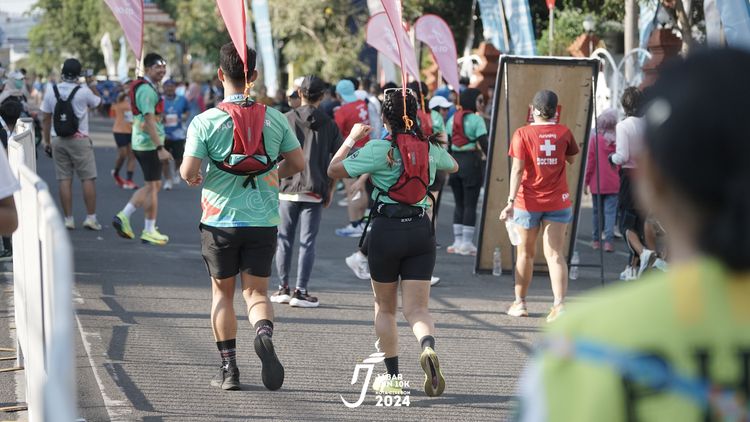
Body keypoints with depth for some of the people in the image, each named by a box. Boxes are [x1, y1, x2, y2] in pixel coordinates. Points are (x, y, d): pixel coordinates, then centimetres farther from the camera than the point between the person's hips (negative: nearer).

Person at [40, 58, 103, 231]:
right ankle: (91, 217, 0)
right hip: (79, 139, -3)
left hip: (58, 139, 3)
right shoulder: (83, 91, -8)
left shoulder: (51, 91, 1)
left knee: (64, 180, 4)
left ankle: (68, 219, 3)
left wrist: (47, 141, 13)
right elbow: (97, 102, 11)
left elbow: (45, 118, 5)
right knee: (88, 179, 2)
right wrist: (92, 85, 21)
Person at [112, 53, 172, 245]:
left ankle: (123, 216, 11)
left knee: (153, 185, 15)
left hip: (141, 143, 10)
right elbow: (150, 121, -23)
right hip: (149, 143, -10)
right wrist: (160, 148, -26)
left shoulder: (149, 87, 16)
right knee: (152, 186, -1)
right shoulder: (148, 90, -16)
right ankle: (149, 231, 6)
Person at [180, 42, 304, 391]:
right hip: (264, 219, 1)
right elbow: (297, 164, 5)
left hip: (220, 219, -1)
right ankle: (264, 333, -26)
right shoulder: (274, 118, -2)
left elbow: (188, 172, -13)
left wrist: (191, 177, 11)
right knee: (256, 291, 7)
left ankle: (229, 369, 15)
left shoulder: (205, 121, -10)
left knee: (222, 292, 14)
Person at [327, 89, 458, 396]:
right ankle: (428, 347, -32)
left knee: (385, 308, 14)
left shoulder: (380, 149, -9)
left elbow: (334, 170, -4)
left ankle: (392, 376, 16)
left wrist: (352, 138, 8)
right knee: (417, 308, 0)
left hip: (387, 230, -3)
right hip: (421, 230, 3)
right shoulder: (429, 147, 6)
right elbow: (453, 166, 29)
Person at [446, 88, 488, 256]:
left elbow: (447, 143, 10)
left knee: (459, 203, 13)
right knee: (470, 204, -1)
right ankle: (466, 243, -2)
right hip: (471, 161, -6)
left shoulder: (452, 119, 10)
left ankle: (458, 242, 12)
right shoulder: (476, 119, -8)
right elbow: (483, 144, -15)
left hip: (455, 160, 6)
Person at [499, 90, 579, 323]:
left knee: (526, 253, 14)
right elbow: (571, 158, 17)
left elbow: (517, 169, -13)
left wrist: (511, 201, -14)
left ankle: (520, 303, 25)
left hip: (529, 201, -1)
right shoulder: (563, 132, -1)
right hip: (558, 202, 1)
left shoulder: (523, 133, -7)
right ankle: (559, 304, -17)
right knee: (555, 254, -2)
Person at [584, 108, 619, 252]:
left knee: (597, 211, 11)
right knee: (610, 212, -1)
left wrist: (586, 181, 3)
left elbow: (590, 161, -5)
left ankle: (596, 240, 18)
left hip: (597, 183, 0)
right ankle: (609, 241, -11)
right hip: (613, 184, 0)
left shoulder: (595, 139, -7)